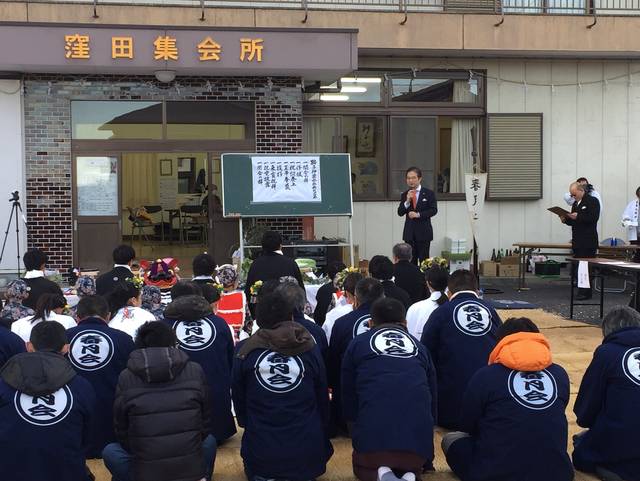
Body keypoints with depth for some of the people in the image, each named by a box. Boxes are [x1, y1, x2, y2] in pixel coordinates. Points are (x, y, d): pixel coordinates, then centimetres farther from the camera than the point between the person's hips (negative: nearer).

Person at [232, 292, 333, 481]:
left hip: (260, 452, -2)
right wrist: (320, 433, 23)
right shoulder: (310, 349, -3)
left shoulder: (245, 351, -6)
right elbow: (322, 398, 7)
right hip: (307, 453, 3)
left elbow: (238, 398, 5)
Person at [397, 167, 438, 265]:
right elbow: (400, 212, 2)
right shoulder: (405, 195, 7)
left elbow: (433, 210, -5)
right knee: (411, 260, 6)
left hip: (423, 232, -3)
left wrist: (418, 214, -16)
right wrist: (407, 201, -14)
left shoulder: (429, 193, 0)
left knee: (424, 260, 0)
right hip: (409, 232, 3)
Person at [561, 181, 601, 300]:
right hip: (577, 241, 8)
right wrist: (565, 219, 2)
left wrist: (578, 217, -23)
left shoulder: (593, 201, -5)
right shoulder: (575, 204, 20)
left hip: (588, 242, -8)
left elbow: (593, 218, -17)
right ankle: (581, 291, 11)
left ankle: (586, 292, -8)